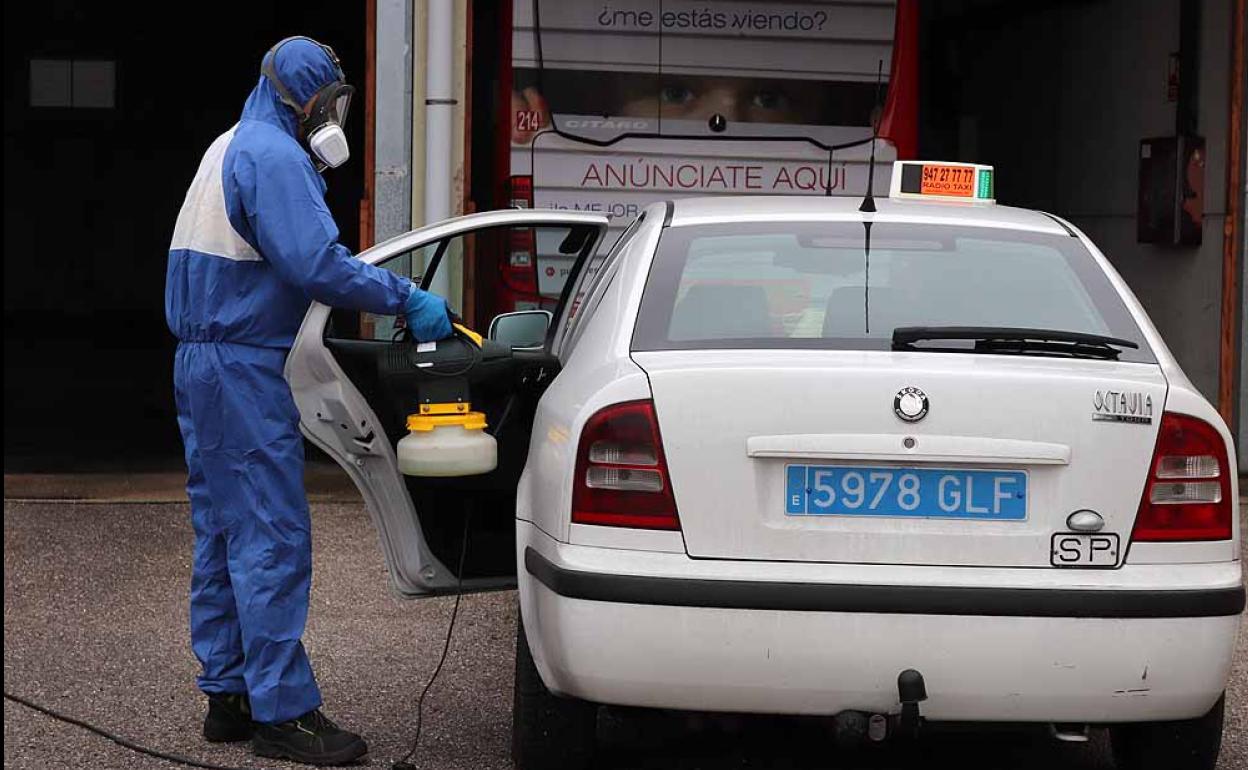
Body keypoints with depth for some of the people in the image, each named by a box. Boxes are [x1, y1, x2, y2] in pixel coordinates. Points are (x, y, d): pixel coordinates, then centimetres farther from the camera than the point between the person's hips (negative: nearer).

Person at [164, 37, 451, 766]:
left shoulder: (231, 150, 19)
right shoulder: (274, 158, -14)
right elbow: (316, 263, -24)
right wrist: (408, 300, -20)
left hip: (203, 360, 11)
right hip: (244, 370, -11)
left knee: (224, 535, 13)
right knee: (273, 539, -8)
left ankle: (229, 694, 18)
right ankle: (282, 711, -6)